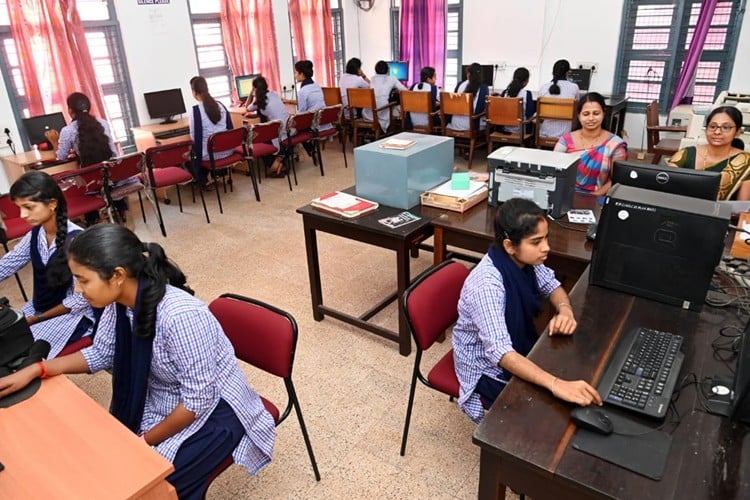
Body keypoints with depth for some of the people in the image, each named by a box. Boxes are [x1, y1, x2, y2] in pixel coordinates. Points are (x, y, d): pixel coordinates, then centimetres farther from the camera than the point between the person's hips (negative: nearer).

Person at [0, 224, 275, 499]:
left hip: (212, 410, -7)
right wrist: (35, 370, -6)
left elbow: (199, 400, -27)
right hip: (160, 402, 7)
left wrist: (145, 441, -14)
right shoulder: (121, 300, -12)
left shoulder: (180, 316, -35)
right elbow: (100, 353, 6)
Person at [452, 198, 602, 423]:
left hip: (519, 348, 8)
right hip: (488, 368, -7)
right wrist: (556, 385, -53)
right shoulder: (487, 285, -36)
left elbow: (551, 284, 4)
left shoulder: (524, 259, -14)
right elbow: (499, 353, -43)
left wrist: (564, 309, -18)